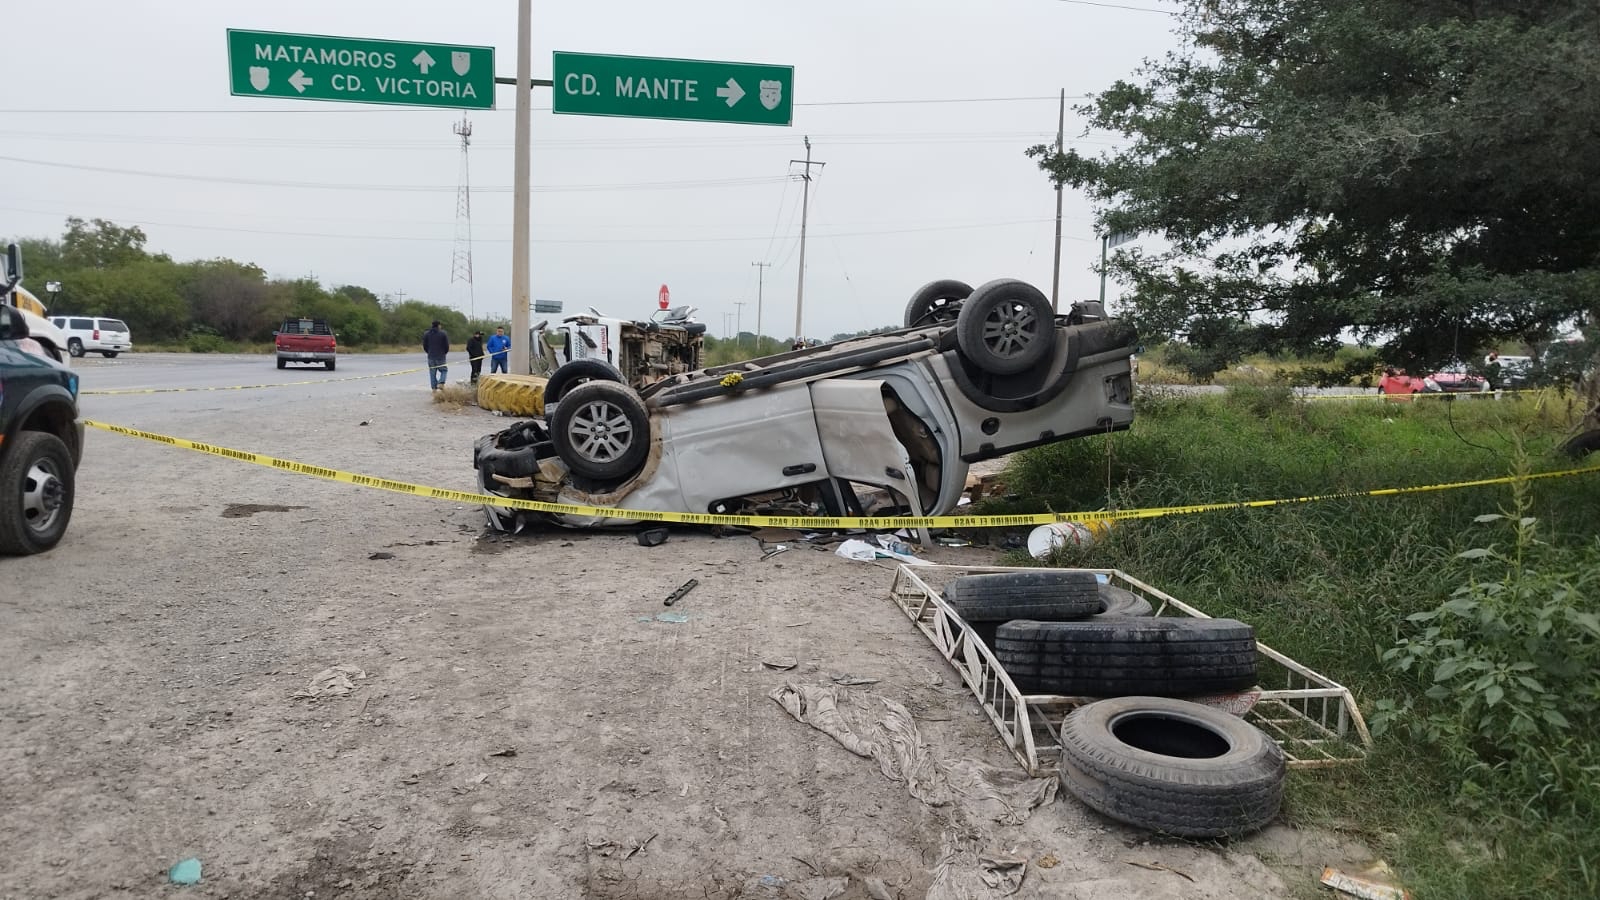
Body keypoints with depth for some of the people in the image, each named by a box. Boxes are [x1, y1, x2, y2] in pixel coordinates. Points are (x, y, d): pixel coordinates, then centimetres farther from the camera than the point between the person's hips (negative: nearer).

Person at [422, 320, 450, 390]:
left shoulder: (426, 334, 4)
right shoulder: (443, 333, -5)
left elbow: (424, 346, 6)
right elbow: (447, 345, -4)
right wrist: (445, 353, 15)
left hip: (431, 357, 3)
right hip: (441, 356, -2)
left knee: (432, 372, 6)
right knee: (443, 370, 11)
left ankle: (434, 388, 3)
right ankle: (441, 383, -11)